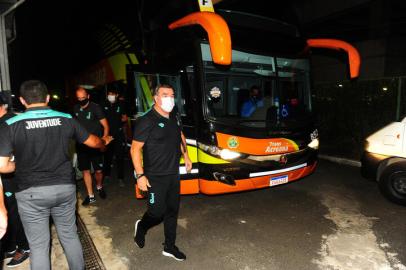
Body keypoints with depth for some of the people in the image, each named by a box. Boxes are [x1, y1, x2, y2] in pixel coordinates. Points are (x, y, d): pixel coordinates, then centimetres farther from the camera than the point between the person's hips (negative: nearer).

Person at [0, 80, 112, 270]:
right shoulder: (66, 119, -3)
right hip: (65, 187, 2)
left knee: (38, 245, 12)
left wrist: (21, 165, 9)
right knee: (70, 236, 19)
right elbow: (92, 142, 9)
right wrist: (104, 143, 31)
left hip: (31, 193, -2)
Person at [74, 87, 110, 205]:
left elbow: (105, 125, -9)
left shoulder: (95, 108, -8)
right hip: (81, 145, 4)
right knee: (85, 170, 7)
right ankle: (90, 196, 18)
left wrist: (104, 139, -21)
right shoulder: (75, 109, 5)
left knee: (98, 170, -1)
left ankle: (99, 186, 31)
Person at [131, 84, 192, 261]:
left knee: (172, 211, 13)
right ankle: (141, 227, 35)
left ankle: (169, 247, 30)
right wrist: (140, 175, -21)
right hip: (156, 177, -7)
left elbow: (180, 137, 26)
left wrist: (186, 157, 21)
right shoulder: (147, 121, -16)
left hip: (173, 175, 7)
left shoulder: (173, 120, 7)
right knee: (157, 212, 1)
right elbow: (135, 149, -17)